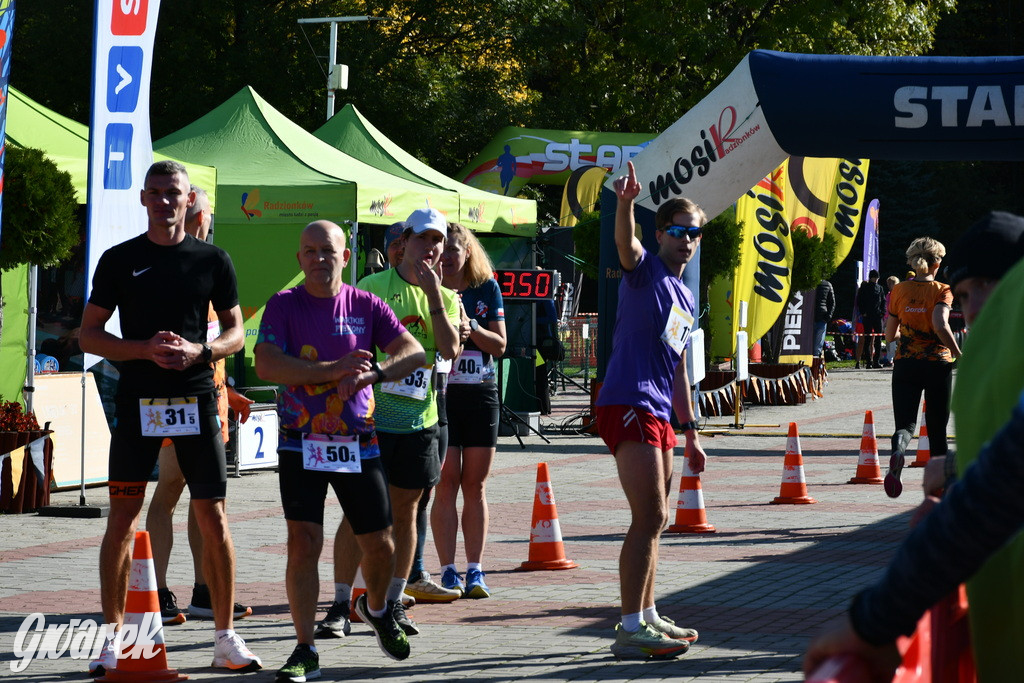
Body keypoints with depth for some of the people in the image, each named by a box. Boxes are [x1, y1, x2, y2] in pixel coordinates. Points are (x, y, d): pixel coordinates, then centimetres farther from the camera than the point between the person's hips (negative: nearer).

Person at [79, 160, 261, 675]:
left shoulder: (212, 260, 6)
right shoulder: (119, 260, 4)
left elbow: (236, 333, 9)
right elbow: (90, 335, 3)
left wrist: (198, 351, -12)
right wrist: (146, 349, -13)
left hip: (196, 399, 1)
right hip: (137, 400, 0)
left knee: (213, 518, 0)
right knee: (122, 517, 0)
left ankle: (225, 636, 9)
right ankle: (112, 637, 8)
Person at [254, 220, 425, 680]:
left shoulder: (366, 306, 3)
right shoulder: (283, 305, -2)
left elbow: (414, 353, -5)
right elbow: (265, 366, -16)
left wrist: (369, 374, -24)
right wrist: (333, 370, -24)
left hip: (358, 444, 2)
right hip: (301, 446, -2)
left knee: (380, 544, 8)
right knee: (303, 542, -11)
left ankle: (376, 608, 41)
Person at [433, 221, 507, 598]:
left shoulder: (487, 288, 6)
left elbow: (500, 345, 4)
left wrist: (472, 330, -14)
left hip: (481, 394, 2)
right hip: (440, 393, -2)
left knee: (475, 486, 4)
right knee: (446, 483, -5)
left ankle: (475, 570, 8)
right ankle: (449, 571, -2)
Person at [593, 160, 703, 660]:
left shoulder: (686, 298, 22)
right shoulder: (645, 270, -2)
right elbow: (625, 242, -26)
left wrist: (690, 431, 26)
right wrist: (625, 202, -47)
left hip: (657, 415, 9)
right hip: (628, 407, -9)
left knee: (654, 520, 15)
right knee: (649, 517, -14)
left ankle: (646, 617, 26)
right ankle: (630, 632, -14)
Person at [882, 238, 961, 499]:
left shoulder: (899, 290, 4)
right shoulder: (941, 291, -6)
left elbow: (889, 336, 8)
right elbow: (941, 325, -23)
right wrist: (959, 355, -13)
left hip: (905, 364, 2)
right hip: (937, 363, -2)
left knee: (906, 423, -2)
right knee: (937, 426, 12)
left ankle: (898, 450, -37)